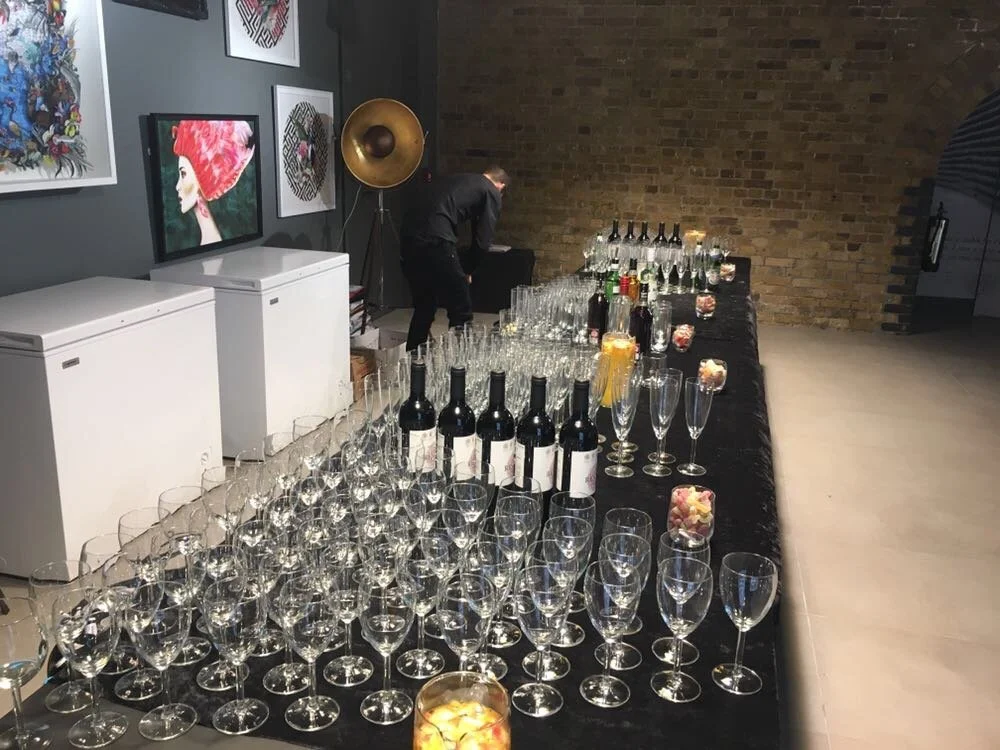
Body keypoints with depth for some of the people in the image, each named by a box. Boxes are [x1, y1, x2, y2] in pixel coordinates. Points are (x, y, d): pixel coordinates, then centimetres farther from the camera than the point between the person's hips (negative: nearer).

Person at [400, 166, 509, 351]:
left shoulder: (452, 180, 32)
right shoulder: (491, 193, 11)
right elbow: (482, 241, 3)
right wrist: (467, 270, 20)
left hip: (408, 237, 8)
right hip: (435, 241, -8)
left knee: (424, 308, 22)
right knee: (461, 311, 5)